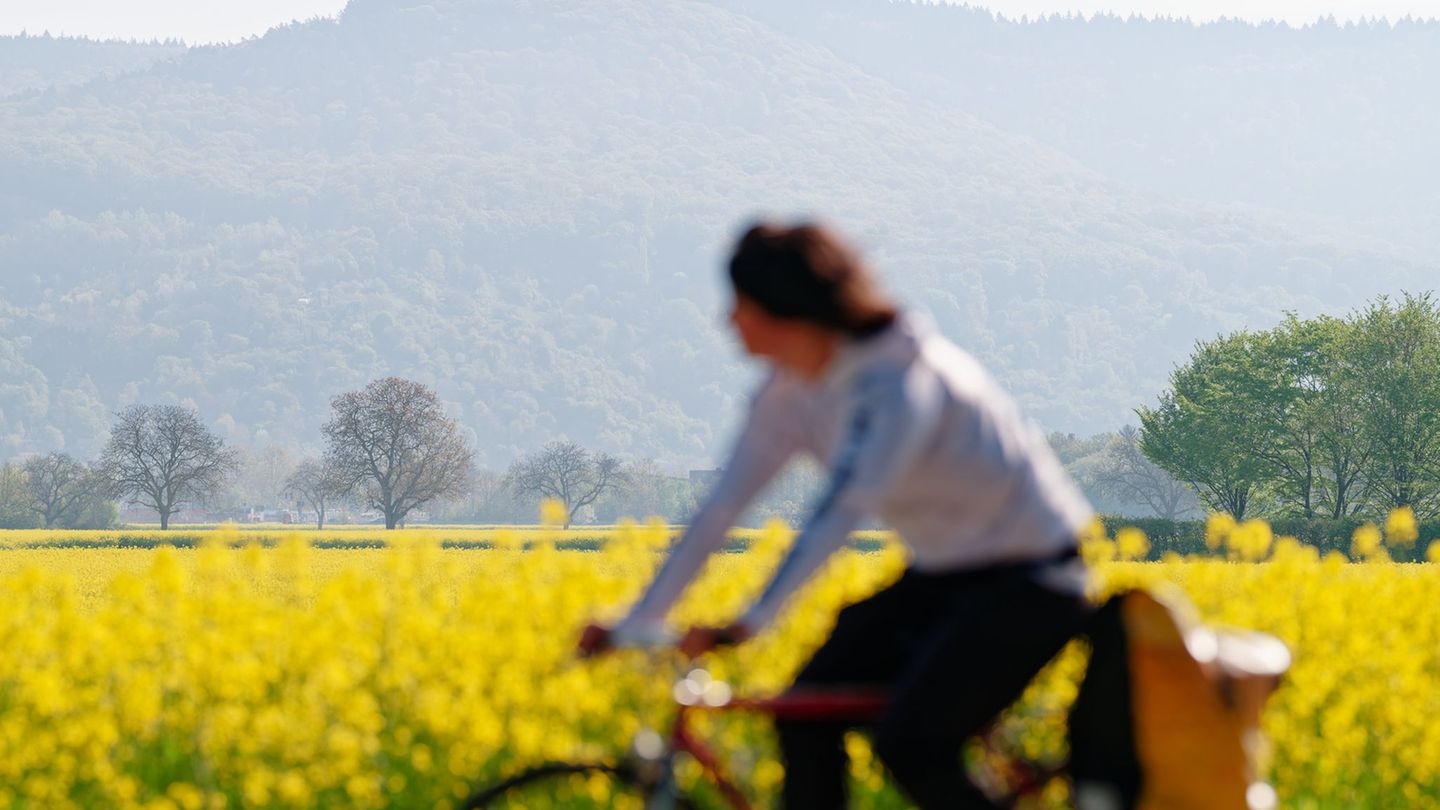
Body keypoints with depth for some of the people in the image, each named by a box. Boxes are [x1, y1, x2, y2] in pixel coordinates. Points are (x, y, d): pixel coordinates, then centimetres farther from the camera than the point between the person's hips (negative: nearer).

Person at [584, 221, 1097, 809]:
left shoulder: (896, 383, -26)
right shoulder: (789, 391, 0)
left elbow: (842, 511, -37)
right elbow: (721, 508, 1)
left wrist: (751, 622, -46)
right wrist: (634, 626, -3)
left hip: (1030, 581, -8)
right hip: (939, 577, 8)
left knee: (909, 746, -23)